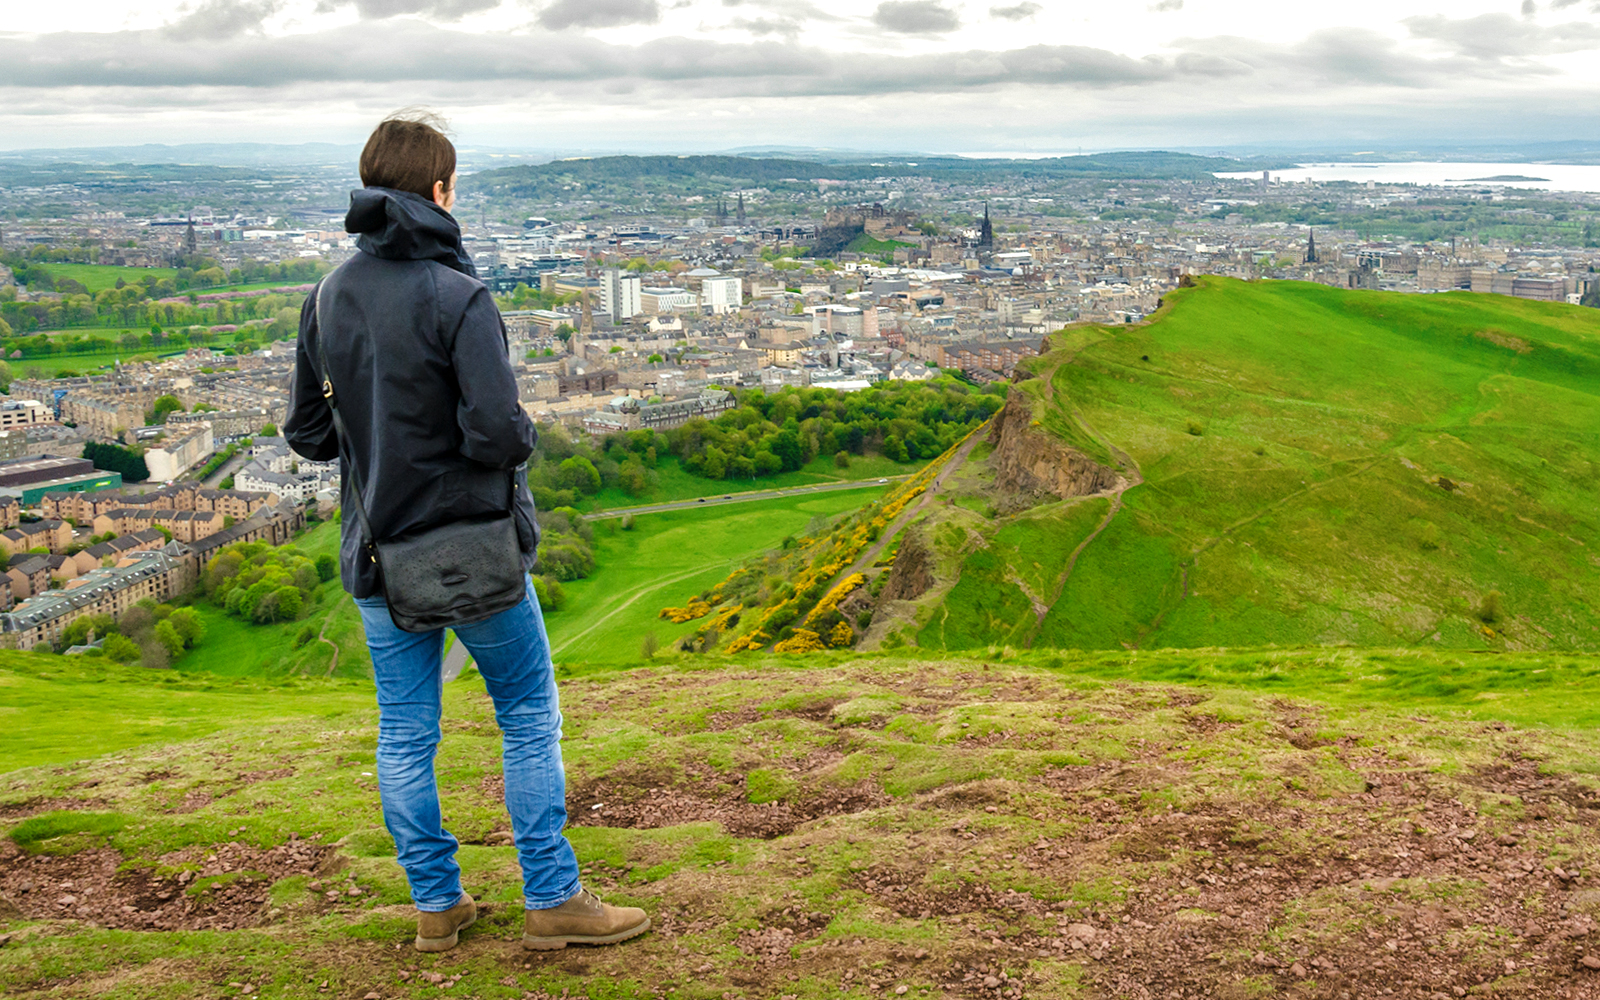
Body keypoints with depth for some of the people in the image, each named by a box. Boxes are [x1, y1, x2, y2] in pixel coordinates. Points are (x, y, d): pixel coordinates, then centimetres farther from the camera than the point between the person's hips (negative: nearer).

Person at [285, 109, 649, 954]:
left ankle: (436, 904, 24)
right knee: (530, 722, 9)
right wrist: (524, 437, -2)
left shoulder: (326, 298, 1)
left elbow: (307, 432, 6)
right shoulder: (457, 298, -19)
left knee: (405, 736, 13)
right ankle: (553, 902, 16)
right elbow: (498, 434, -23)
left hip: (377, 554, 6)